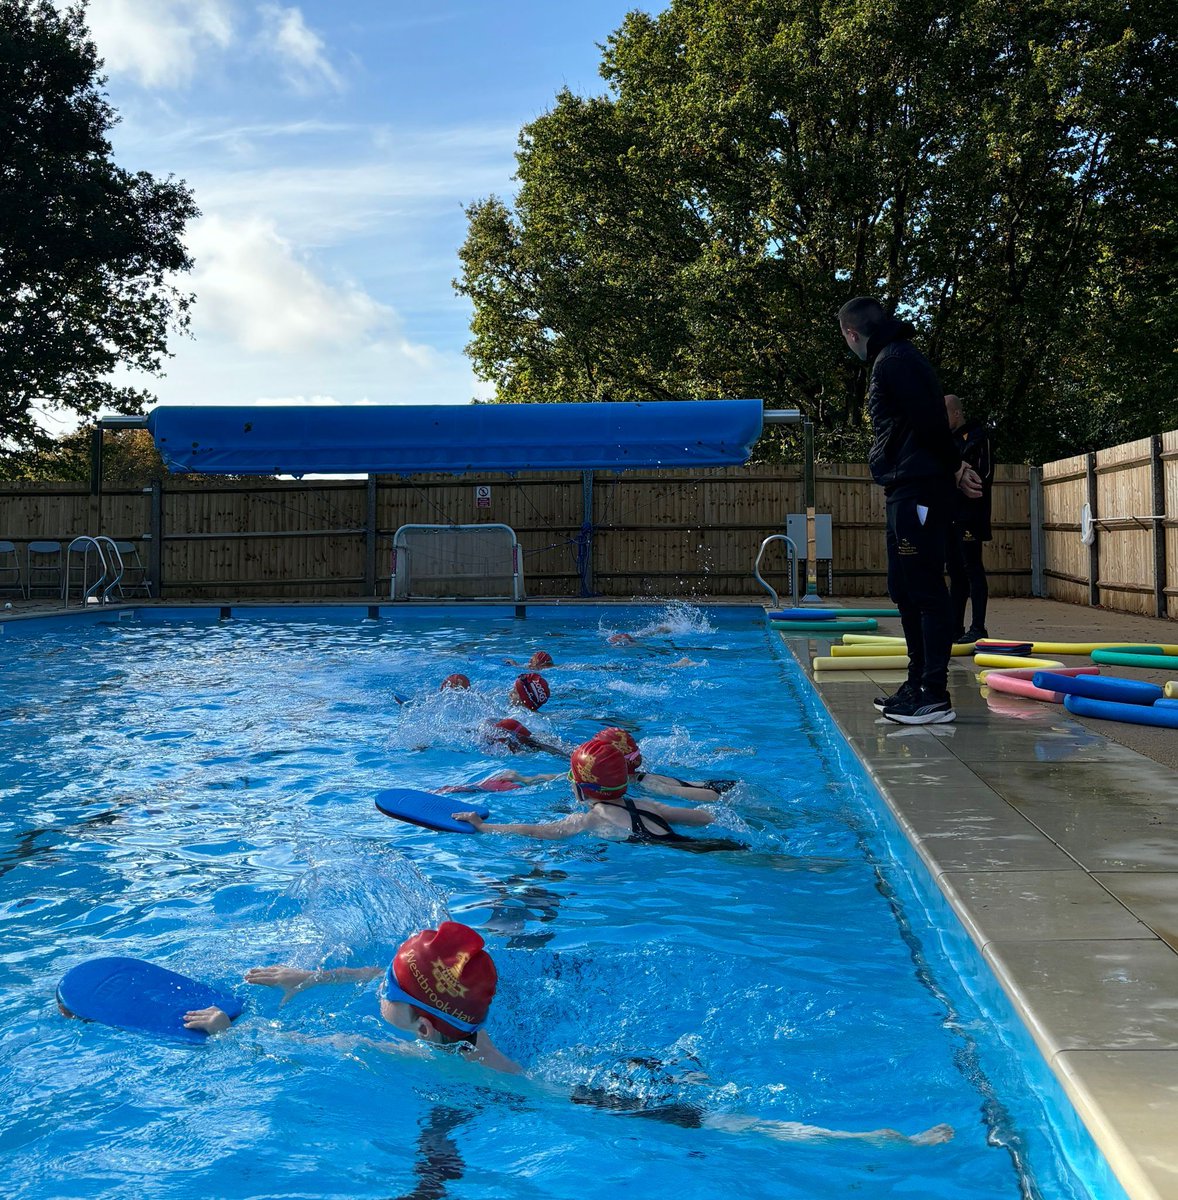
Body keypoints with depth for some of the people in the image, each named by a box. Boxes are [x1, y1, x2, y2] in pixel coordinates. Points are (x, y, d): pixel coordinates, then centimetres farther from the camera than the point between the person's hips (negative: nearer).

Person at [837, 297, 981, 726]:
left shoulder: (895, 360, -12)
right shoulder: (895, 359, 21)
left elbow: (929, 423, -18)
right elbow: (931, 422, 21)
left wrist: (954, 467, -5)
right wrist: (954, 467, 12)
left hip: (918, 491, -11)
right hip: (907, 491, 11)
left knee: (925, 591, -9)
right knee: (906, 590, 15)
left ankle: (936, 697, -7)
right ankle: (917, 684, 24)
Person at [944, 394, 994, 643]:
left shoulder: (977, 435, -4)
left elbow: (984, 476, -12)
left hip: (968, 516, -8)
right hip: (949, 516, 8)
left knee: (972, 570, -7)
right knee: (955, 572, 10)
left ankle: (978, 628, -6)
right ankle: (955, 627, 14)